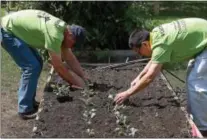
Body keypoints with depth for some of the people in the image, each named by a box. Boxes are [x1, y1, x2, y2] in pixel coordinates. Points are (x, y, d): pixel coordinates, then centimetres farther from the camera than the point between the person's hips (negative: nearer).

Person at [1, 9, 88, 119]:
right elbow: (58, 66, -22)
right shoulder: (54, 34, -29)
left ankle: (29, 102, 21)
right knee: (32, 67, -13)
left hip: (17, 31, 10)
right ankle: (25, 110, -5)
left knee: (37, 64, 12)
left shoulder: (63, 29, 1)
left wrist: (83, 77, 10)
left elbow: (70, 58, 9)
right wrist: (75, 82, -10)